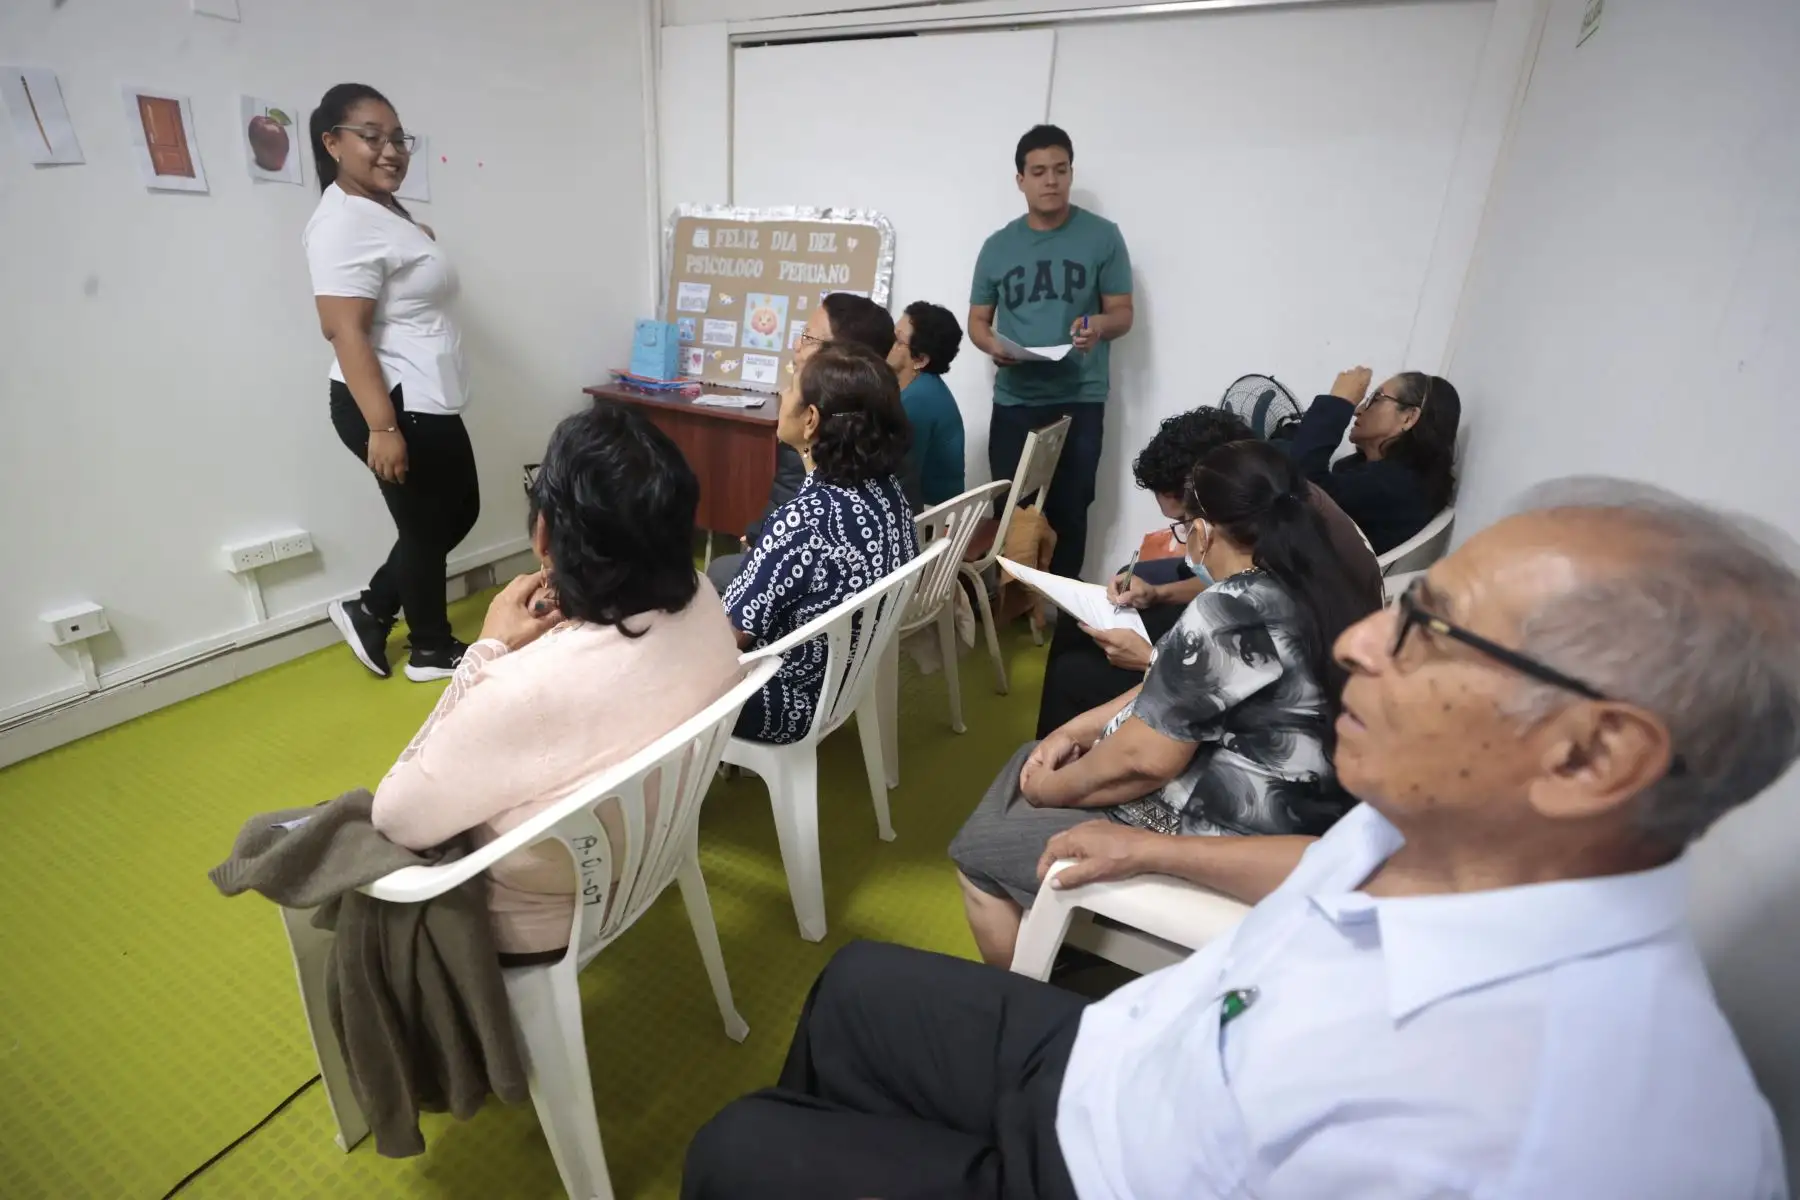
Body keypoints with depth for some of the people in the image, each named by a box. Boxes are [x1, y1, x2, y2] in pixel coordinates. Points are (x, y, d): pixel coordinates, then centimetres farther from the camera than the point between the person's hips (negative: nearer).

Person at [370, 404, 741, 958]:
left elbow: (398, 819, -21)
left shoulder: (527, 691, -42)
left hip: (529, 921, -6)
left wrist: (488, 650, -22)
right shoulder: (701, 602, -21)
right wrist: (569, 621, -12)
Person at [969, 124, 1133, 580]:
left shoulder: (1103, 236, 2)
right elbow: (977, 320, 13)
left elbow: (1123, 313, 3)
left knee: (1068, 513, 1)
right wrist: (992, 345, -11)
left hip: (1079, 400, -2)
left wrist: (1100, 325, -22)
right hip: (1013, 401, 2)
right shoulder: (997, 246, 9)